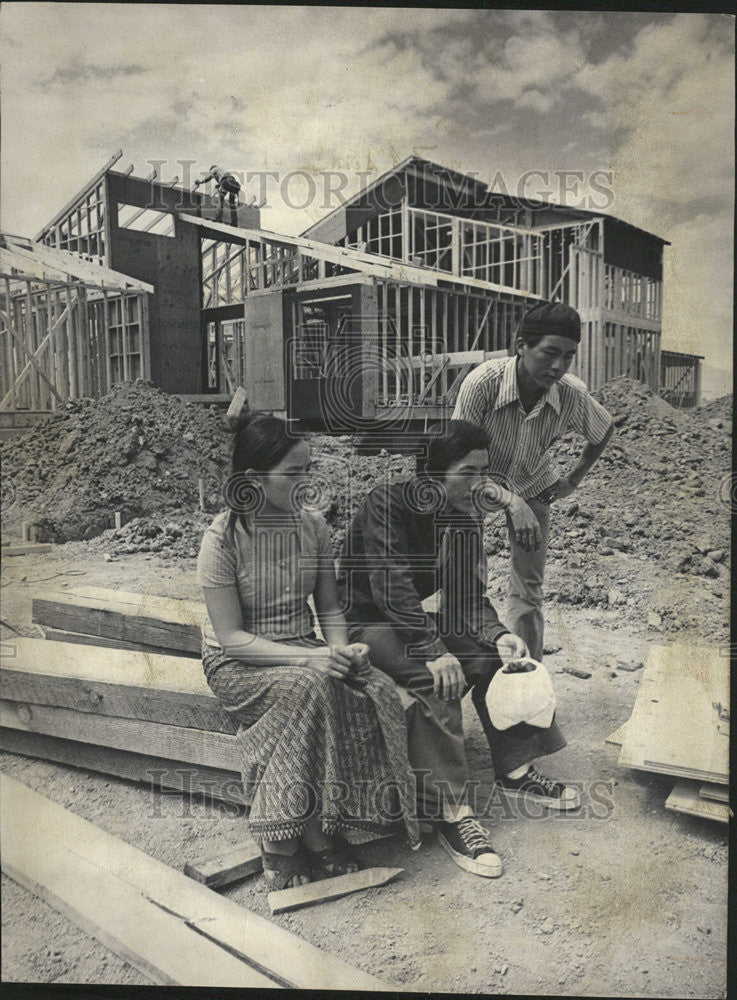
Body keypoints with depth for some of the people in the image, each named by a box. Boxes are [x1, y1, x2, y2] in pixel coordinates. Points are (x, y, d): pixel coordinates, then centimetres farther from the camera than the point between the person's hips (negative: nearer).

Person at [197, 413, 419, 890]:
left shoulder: (313, 525, 1)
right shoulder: (224, 538, -15)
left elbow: (330, 608, 9)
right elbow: (231, 636, -16)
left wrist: (340, 650, -13)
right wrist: (309, 659, -26)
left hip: (306, 654, 5)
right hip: (238, 664, -5)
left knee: (378, 692, -22)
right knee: (312, 689, -35)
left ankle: (283, 840, -13)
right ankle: (313, 837, -16)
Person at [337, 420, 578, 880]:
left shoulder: (464, 518, 1)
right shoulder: (386, 503, -22)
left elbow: (468, 596, 1)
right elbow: (391, 587, -30)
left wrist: (497, 633, -19)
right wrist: (434, 651, -36)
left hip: (414, 620, 8)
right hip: (365, 623, -7)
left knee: (495, 656, -6)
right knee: (436, 681, -30)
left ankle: (517, 769, 9)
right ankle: (453, 814, -25)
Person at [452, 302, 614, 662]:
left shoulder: (572, 395, -24)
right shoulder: (482, 382, -33)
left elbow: (603, 432, 1)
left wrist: (574, 479, 1)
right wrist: (510, 501, -39)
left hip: (534, 488, 2)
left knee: (528, 591, 2)